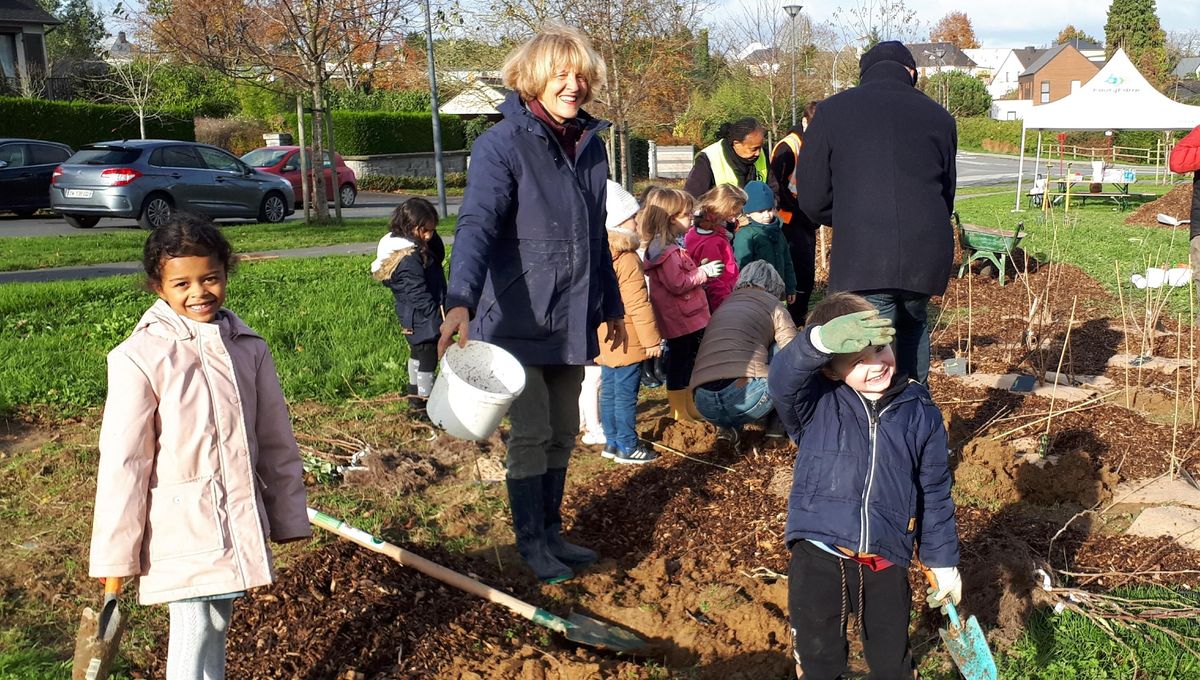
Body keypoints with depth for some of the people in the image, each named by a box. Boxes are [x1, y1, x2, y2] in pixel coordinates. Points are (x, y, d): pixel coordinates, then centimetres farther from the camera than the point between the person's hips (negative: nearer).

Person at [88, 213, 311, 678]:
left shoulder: (249, 349, 1)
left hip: (237, 526, 4)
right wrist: (115, 555, -6)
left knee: (217, 627, 17)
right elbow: (122, 463, -10)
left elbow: (276, 442, 7)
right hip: (179, 529, -4)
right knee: (193, 635, -2)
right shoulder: (139, 358, -12)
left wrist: (288, 516, 10)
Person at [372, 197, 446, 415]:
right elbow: (419, 295, -27)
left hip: (414, 318, 11)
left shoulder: (418, 248, 2)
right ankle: (424, 402, 10)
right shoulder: (409, 260, -28)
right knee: (428, 358, 0)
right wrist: (437, 320, -23)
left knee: (417, 353, 24)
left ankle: (415, 394, 40)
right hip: (421, 319, -11)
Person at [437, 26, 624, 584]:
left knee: (563, 434, 15)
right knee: (531, 434, 0)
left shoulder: (590, 144, 9)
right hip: (519, 320, -7)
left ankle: (551, 532, 30)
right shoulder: (502, 145, -14)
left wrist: (611, 306, 21)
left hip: (571, 320, 7)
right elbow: (477, 225, -28)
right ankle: (531, 542, 17)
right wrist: (460, 301, -43)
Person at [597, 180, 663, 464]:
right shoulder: (628, 261, -20)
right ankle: (628, 447, 9)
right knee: (626, 395, 0)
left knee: (609, 391, 15)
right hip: (627, 341, -8)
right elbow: (638, 305, -21)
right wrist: (652, 339, -13)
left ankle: (612, 442, 25)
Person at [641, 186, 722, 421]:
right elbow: (677, 284, -25)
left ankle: (689, 408, 32)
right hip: (679, 320, -11)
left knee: (687, 363, 20)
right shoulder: (665, 251, -22)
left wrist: (699, 270, 11)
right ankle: (678, 415, 10)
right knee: (678, 364, 0)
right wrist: (703, 272, -18)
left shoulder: (670, 246, 13)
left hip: (688, 318, 11)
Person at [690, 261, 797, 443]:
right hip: (746, 395, -6)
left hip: (705, 407, 6)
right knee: (779, 348, 21)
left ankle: (729, 426, 16)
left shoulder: (722, 306, 32)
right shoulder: (772, 303, 16)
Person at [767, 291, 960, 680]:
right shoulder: (816, 405, -6)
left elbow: (935, 495, 8)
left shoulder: (920, 413, 1)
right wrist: (819, 341, -49)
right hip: (817, 557, -1)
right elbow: (781, 380, -29)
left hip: (885, 561, 1)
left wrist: (943, 561, 12)